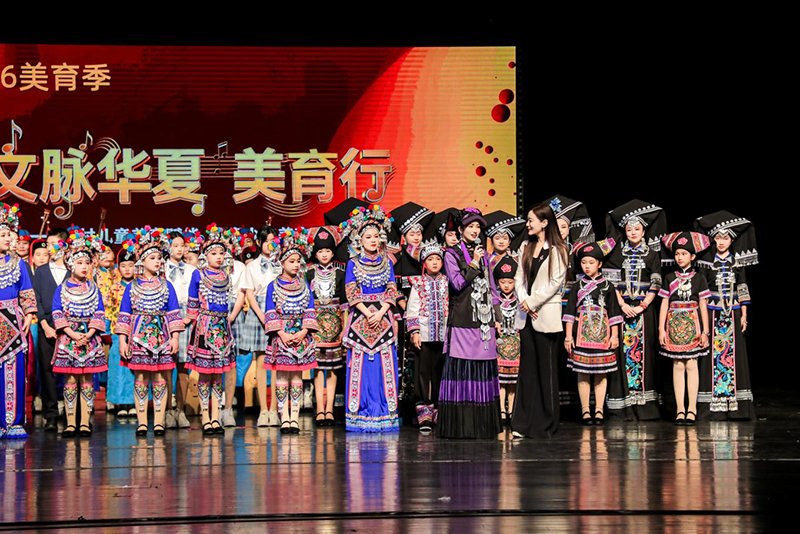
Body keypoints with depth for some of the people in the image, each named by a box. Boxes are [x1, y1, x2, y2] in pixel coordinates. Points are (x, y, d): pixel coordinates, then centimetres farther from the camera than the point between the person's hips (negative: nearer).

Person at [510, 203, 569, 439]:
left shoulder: (557, 250, -4)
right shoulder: (526, 247, 14)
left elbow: (556, 282, -9)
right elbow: (519, 277, 12)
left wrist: (532, 302, -10)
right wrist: (523, 301, -5)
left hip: (546, 313, -6)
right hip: (526, 313, 6)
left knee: (546, 368, -3)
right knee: (527, 368, 6)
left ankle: (546, 423, 3)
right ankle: (524, 422, 8)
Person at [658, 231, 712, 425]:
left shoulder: (699, 279, 3)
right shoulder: (669, 278, 7)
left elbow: (703, 306, 3)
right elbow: (664, 304, 7)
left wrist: (705, 331, -1)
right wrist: (661, 329, 0)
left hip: (692, 325, -2)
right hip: (674, 325, 2)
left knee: (691, 365, -1)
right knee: (677, 366, 2)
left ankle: (692, 409, 3)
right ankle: (680, 409, 4)